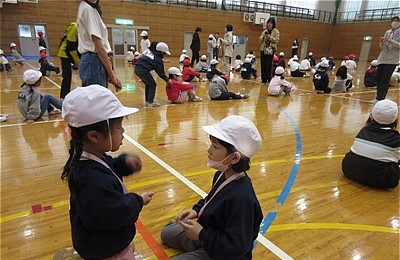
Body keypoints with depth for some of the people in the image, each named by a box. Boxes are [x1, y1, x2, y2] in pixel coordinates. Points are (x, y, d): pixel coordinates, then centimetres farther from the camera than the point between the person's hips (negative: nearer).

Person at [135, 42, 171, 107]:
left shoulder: (151, 53, 19)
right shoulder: (158, 60, -1)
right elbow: (161, 73, 2)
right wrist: (167, 80, 10)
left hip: (137, 68, 8)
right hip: (143, 70, -8)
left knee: (148, 84, 22)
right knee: (153, 85, 5)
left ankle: (147, 101, 27)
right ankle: (150, 102, 3)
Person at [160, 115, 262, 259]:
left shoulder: (241, 198, -39)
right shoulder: (222, 175, -10)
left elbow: (235, 247, -33)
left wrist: (201, 234, -25)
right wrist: (196, 210, -6)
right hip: (206, 235, 9)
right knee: (167, 232, 24)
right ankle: (199, 247, 17)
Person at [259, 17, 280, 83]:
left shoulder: (276, 31, 3)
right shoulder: (264, 31, 16)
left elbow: (276, 40, -7)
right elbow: (260, 40, 12)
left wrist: (269, 37, -16)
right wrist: (263, 36, -7)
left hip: (270, 51, -4)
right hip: (263, 50, 4)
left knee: (268, 65, -12)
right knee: (263, 65, 1)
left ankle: (269, 79, -4)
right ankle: (264, 79, 9)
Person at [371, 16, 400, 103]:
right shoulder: (388, 32, 14)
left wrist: (391, 41, -17)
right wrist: (382, 41, -5)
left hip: (392, 59, -5)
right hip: (383, 58, 5)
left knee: (385, 80, -6)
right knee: (378, 78, 2)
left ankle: (380, 98, -3)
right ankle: (379, 97, 11)